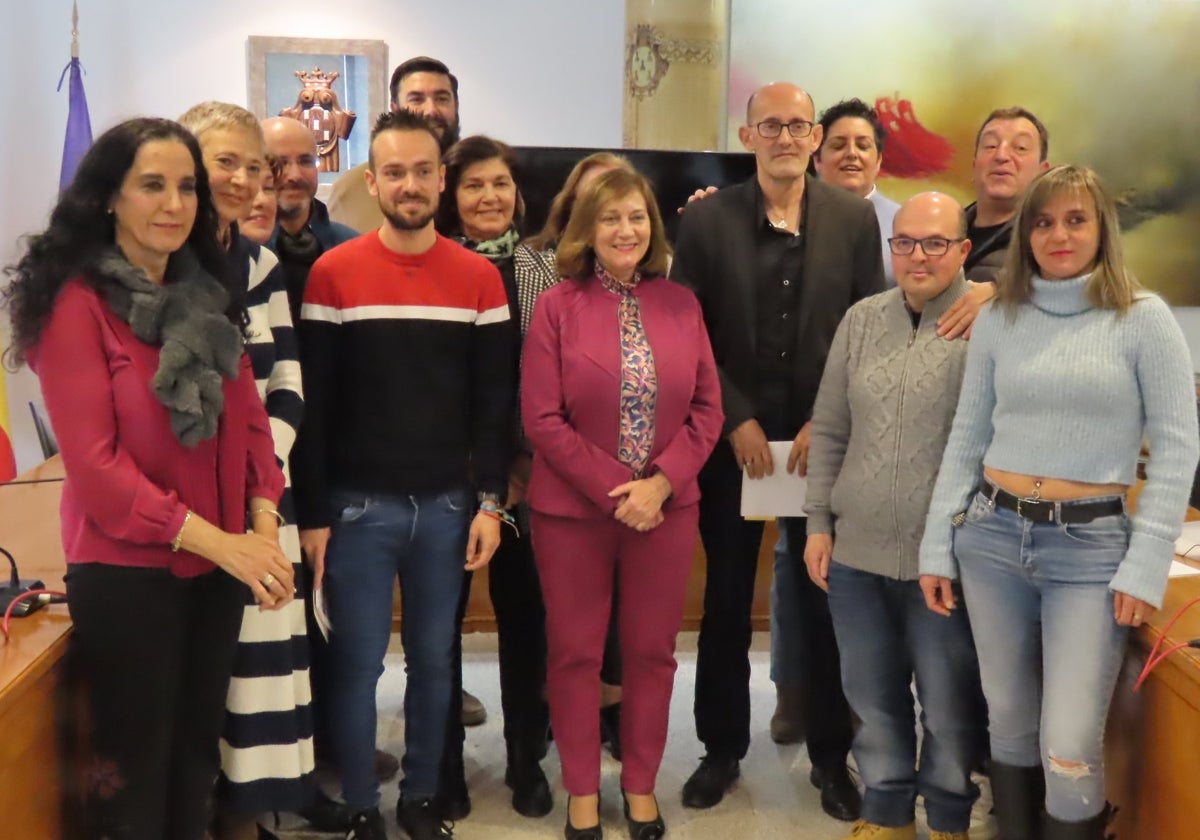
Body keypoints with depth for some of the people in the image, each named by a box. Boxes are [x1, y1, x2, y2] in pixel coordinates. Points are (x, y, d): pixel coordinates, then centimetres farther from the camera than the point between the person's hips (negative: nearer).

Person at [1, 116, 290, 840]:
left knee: (198, 752, 18)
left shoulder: (210, 293, 7)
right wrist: (218, 541, -22)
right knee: (137, 765, 9)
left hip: (218, 564, 6)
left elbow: (249, 416, 6)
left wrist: (264, 523, -9)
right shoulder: (75, 302, -13)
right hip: (126, 570, -6)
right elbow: (94, 462, -19)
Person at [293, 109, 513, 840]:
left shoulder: (480, 278, 2)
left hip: (447, 504, 2)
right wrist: (312, 512, -6)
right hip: (358, 505, -2)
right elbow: (314, 402, -3)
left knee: (434, 660, 12)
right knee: (357, 663, 6)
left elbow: (495, 400, 3)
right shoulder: (333, 274, -4)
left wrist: (490, 503, -2)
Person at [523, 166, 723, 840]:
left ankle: (641, 785, 29)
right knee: (575, 652, 8)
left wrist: (659, 484, -12)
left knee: (652, 651, 11)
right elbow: (541, 417, -9)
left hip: (666, 506, 2)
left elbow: (708, 410, 1)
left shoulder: (681, 304, 3)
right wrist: (614, 490, -14)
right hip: (573, 508, -2)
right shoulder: (558, 305, -5)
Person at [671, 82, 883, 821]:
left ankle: (831, 756, 24)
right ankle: (723, 749, 25)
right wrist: (737, 421, -10)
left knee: (828, 602, 8)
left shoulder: (855, 218, 0)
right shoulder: (707, 219, -2)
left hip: (824, 439, 1)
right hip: (732, 440, 0)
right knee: (726, 602, 10)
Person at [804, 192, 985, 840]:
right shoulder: (862, 320, 7)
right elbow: (829, 430, 11)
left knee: (948, 706, 10)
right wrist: (818, 522, 8)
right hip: (856, 549, 4)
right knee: (872, 697, 17)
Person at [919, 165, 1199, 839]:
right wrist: (937, 548, 4)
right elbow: (967, 440, 8)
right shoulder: (998, 318, 6)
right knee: (1010, 726, 13)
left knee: (1069, 750, -6)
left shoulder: (1144, 317, -3)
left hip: (1093, 546, -3)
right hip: (991, 535, 3)